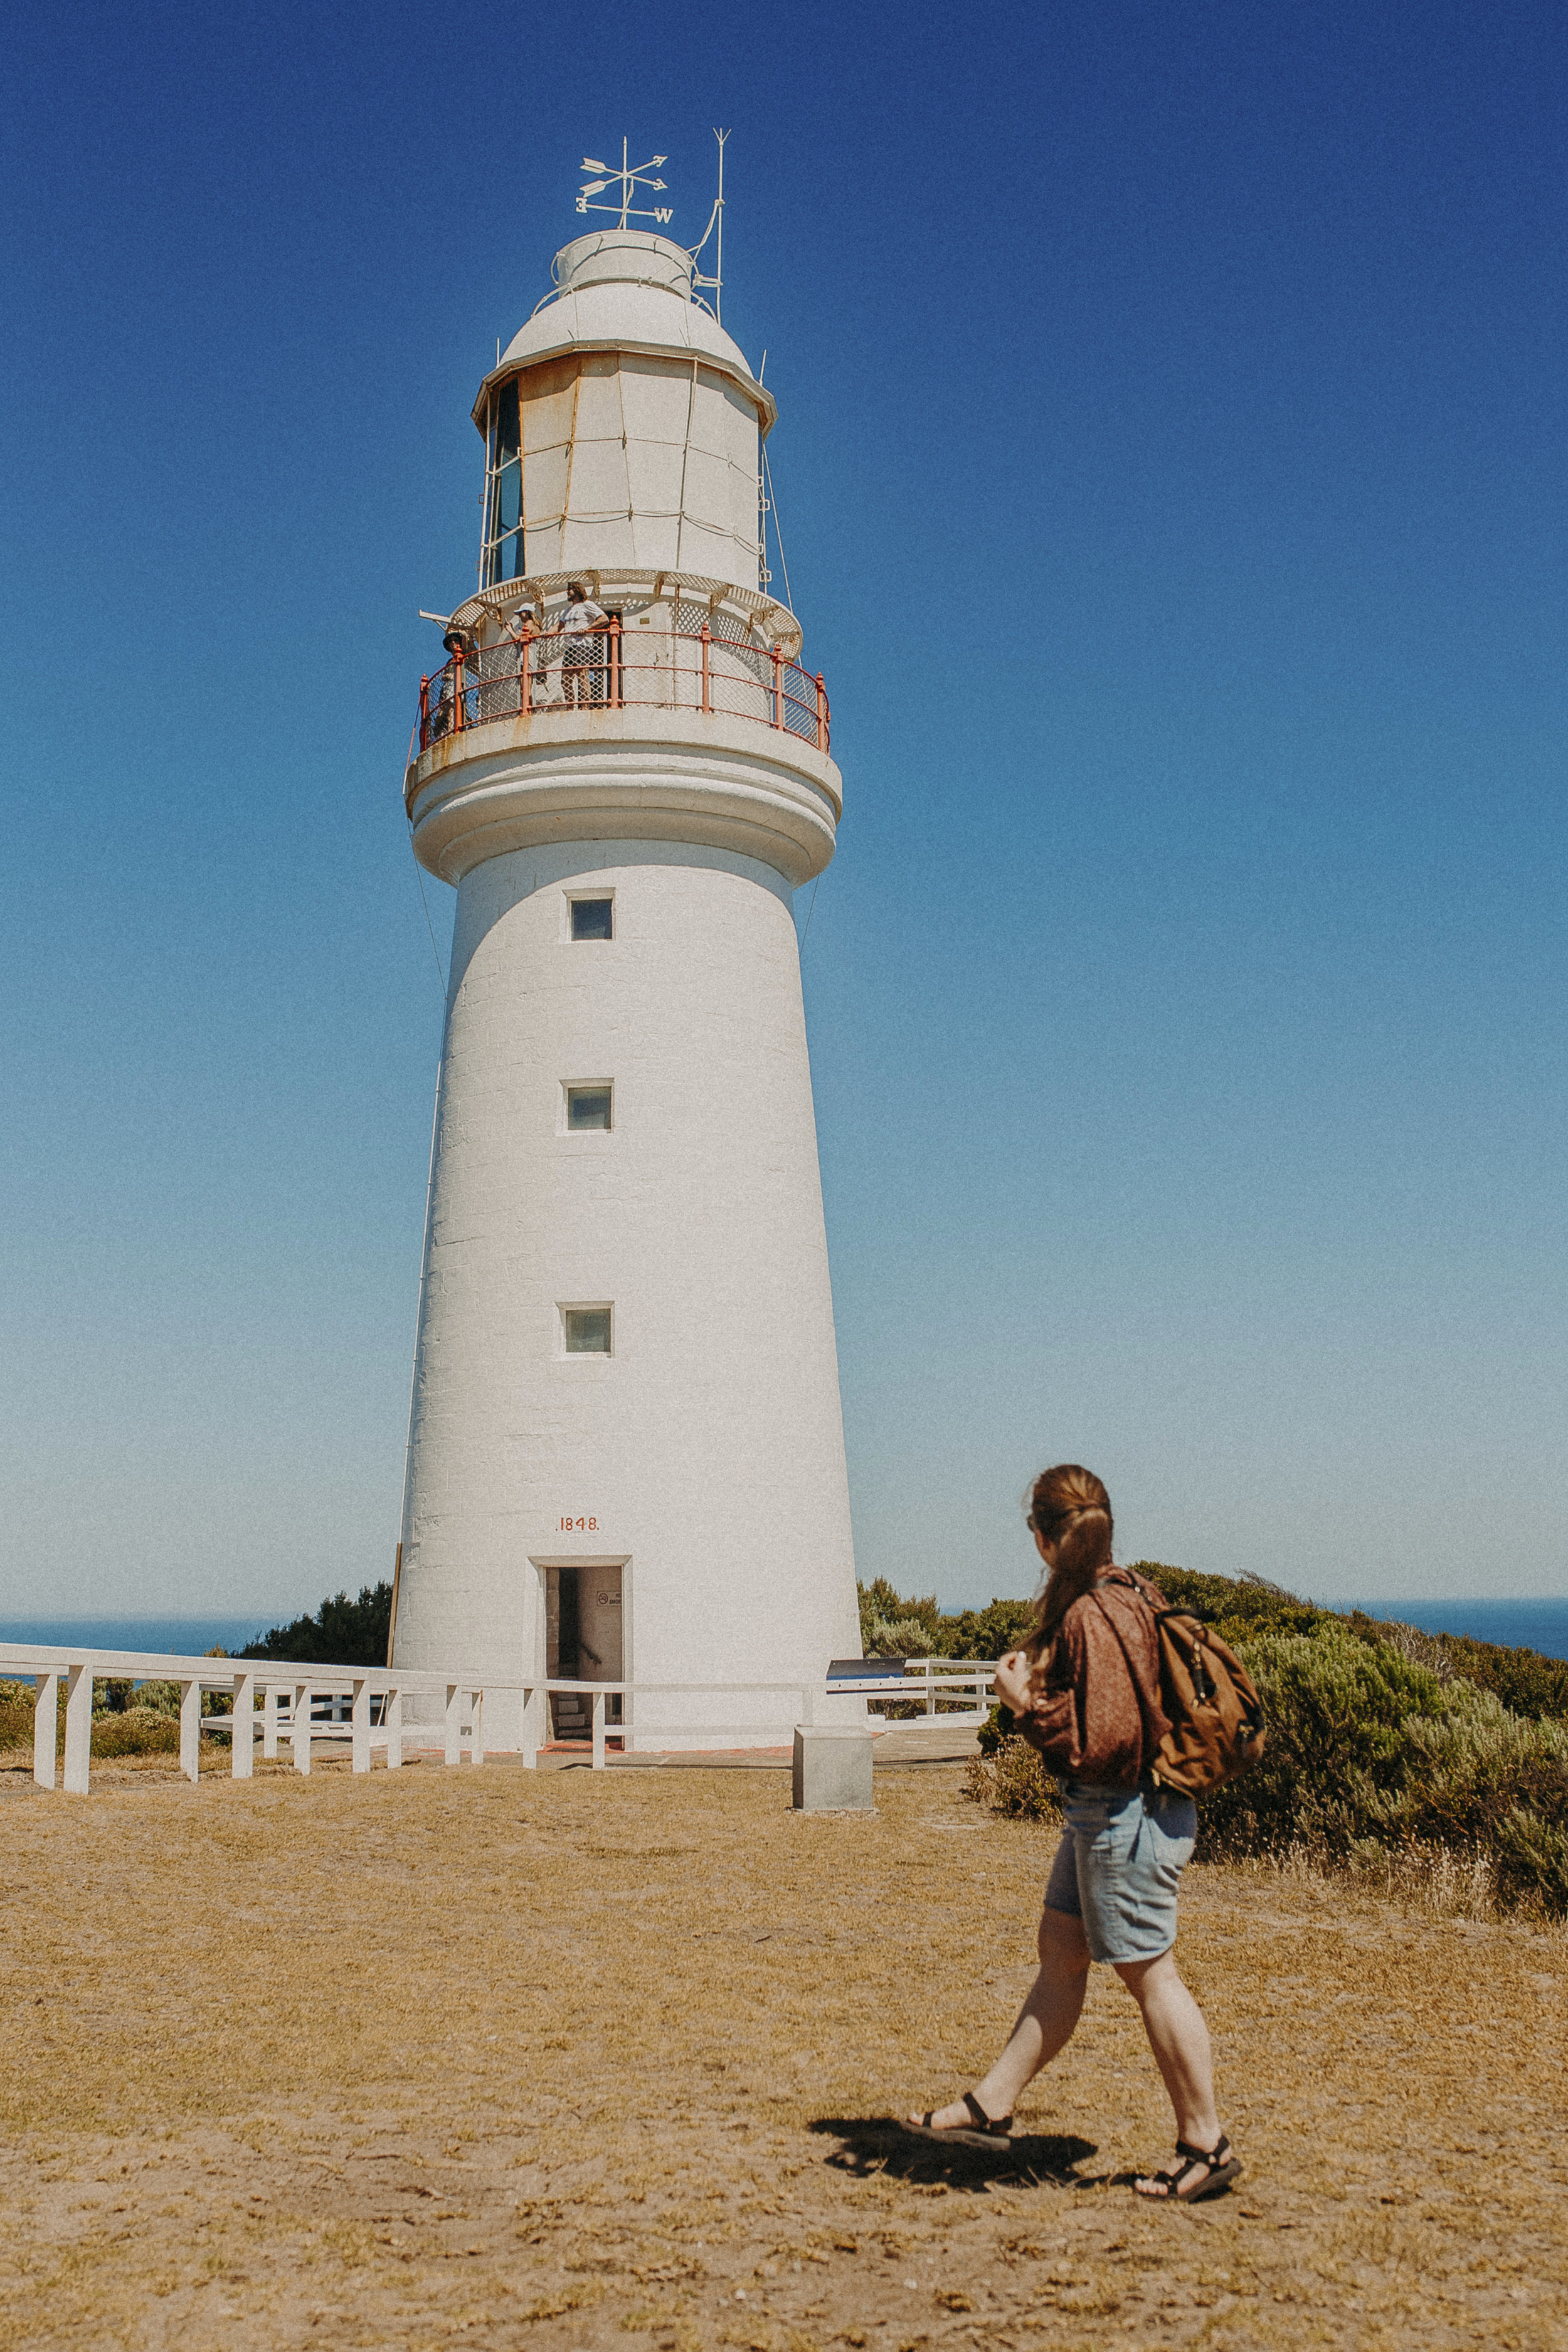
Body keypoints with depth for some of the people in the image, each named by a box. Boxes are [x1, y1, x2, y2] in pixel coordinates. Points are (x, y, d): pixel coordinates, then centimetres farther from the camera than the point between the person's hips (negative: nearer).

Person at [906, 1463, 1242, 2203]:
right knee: (1059, 1950, 15)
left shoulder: (1091, 1616, -24)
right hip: (1110, 1810, 10)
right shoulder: (1130, 1593, 6)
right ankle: (991, 2106, 25)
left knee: (1150, 1975, 2)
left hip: (1125, 1815, -10)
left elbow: (1102, 1742, -27)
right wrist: (1043, 1679, 12)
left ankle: (1205, 2145, 15)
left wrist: (1026, 1701, -16)